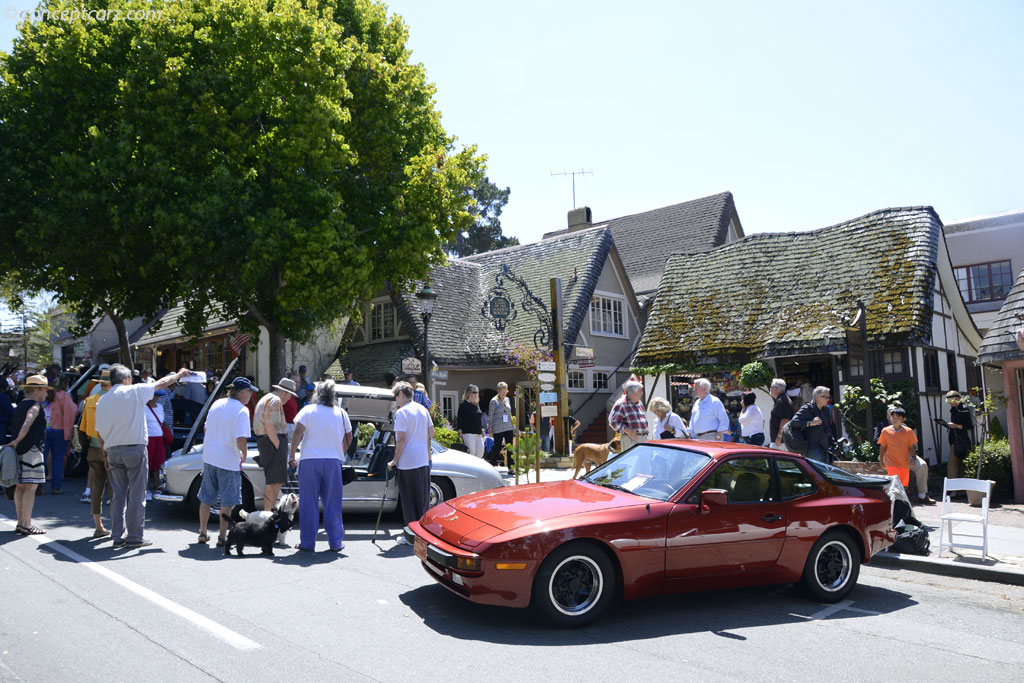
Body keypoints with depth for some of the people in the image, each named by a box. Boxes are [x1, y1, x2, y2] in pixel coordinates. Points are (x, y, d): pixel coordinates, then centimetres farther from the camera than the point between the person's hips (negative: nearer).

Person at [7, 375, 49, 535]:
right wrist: (17, 441, -13)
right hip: (31, 450, -9)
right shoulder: (34, 406, -11)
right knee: (31, 487, -6)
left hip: (20, 450, 9)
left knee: (20, 486, 12)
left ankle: (21, 522, 18)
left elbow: (14, 426, 19)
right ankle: (26, 525, -6)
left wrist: (17, 442, 15)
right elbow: (26, 425, -24)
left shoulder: (20, 405, 17)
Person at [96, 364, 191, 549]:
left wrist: (105, 454, 20)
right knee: (136, 495, 0)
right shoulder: (134, 391, -5)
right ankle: (134, 537, 3)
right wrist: (179, 374, 23)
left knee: (118, 495, 11)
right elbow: (161, 383, 7)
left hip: (113, 451, 5)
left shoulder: (102, 401, 10)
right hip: (134, 449, -5)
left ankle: (118, 537, 13)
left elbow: (99, 432, 12)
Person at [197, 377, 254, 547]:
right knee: (228, 502, 6)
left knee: (206, 499, 17)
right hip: (228, 461, -7)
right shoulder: (242, 410, -16)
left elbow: (205, 430, 15)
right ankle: (222, 537, 11)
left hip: (209, 458, 7)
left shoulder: (217, 403, 6)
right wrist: (244, 454, -5)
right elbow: (241, 440, -23)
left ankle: (202, 533, 27)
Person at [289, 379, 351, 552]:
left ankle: (307, 542, 9)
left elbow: (298, 432, -9)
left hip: (309, 460, -1)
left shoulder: (308, 410, 2)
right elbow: (349, 438, 11)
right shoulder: (340, 413, 10)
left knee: (309, 503, 5)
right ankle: (335, 542, 10)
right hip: (333, 461, 2)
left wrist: (292, 454, -3)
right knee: (332, 504, 7)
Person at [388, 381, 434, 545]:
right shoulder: (423, 410, 8)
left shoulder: (401, 412, -13)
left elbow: (401, 439, -17)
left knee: (408, 500, 4)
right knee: (423, 498, 13)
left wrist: (395, 461, -9)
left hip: (407, 462, -6)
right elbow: (431, 433, 13)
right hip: (423, 460, 6)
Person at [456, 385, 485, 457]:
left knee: (481, 451, 2)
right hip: (468, 433, -7)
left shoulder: (477, 404, 16)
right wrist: (460, 430, -14)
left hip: (478, 433, 7)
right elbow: (459, 419, -7)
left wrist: (482, 429, 18)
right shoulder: (463, 405, -5)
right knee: (471, 452, -9)